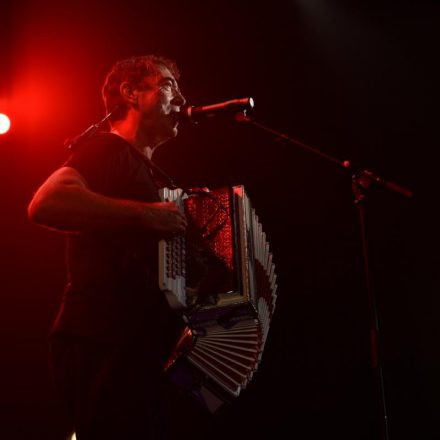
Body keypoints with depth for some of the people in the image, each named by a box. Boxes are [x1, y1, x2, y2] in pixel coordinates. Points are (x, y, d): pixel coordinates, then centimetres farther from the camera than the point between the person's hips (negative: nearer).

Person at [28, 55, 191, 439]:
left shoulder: (139, 167, 25)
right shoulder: (108, 148, -2)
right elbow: (45, 203, -23)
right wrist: (145, 213, -20)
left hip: (131, 348, 9)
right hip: (102, 346, -9)